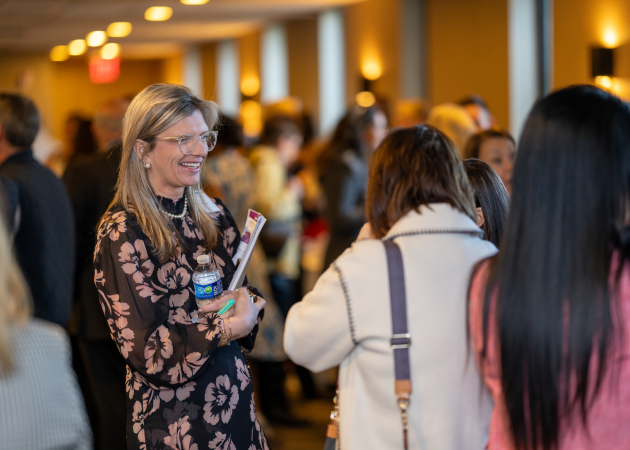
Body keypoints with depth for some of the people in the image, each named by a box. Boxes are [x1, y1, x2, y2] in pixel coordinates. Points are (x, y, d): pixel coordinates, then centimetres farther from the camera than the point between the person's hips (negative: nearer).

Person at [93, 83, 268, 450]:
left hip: (235, 402, 6)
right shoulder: (123, 233, -13)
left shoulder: (215, 217, 7)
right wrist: (227, 326, -21)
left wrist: (247, 305, -9)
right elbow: (146, 351, -16)